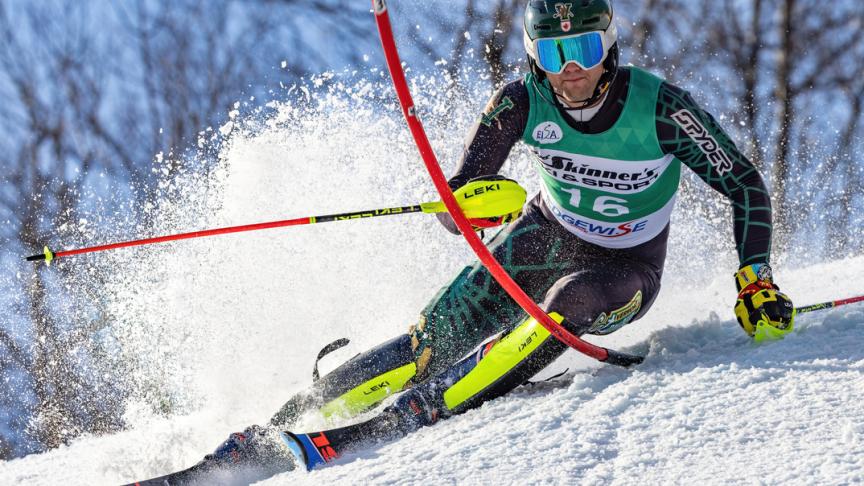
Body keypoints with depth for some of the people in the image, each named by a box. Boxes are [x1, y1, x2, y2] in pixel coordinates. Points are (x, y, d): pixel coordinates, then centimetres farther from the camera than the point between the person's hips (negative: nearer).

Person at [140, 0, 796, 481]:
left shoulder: (661, 108, -24)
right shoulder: (522, 101, -17)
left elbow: (746, 186, -13)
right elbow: (457, 202, -12)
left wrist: (756, 280, -23)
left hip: (625, 271, -3)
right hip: (545, 238, 3)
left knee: (567, 304, -37)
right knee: (435, 337, -16)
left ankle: (403, 421, -42)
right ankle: (277, 427, -15)